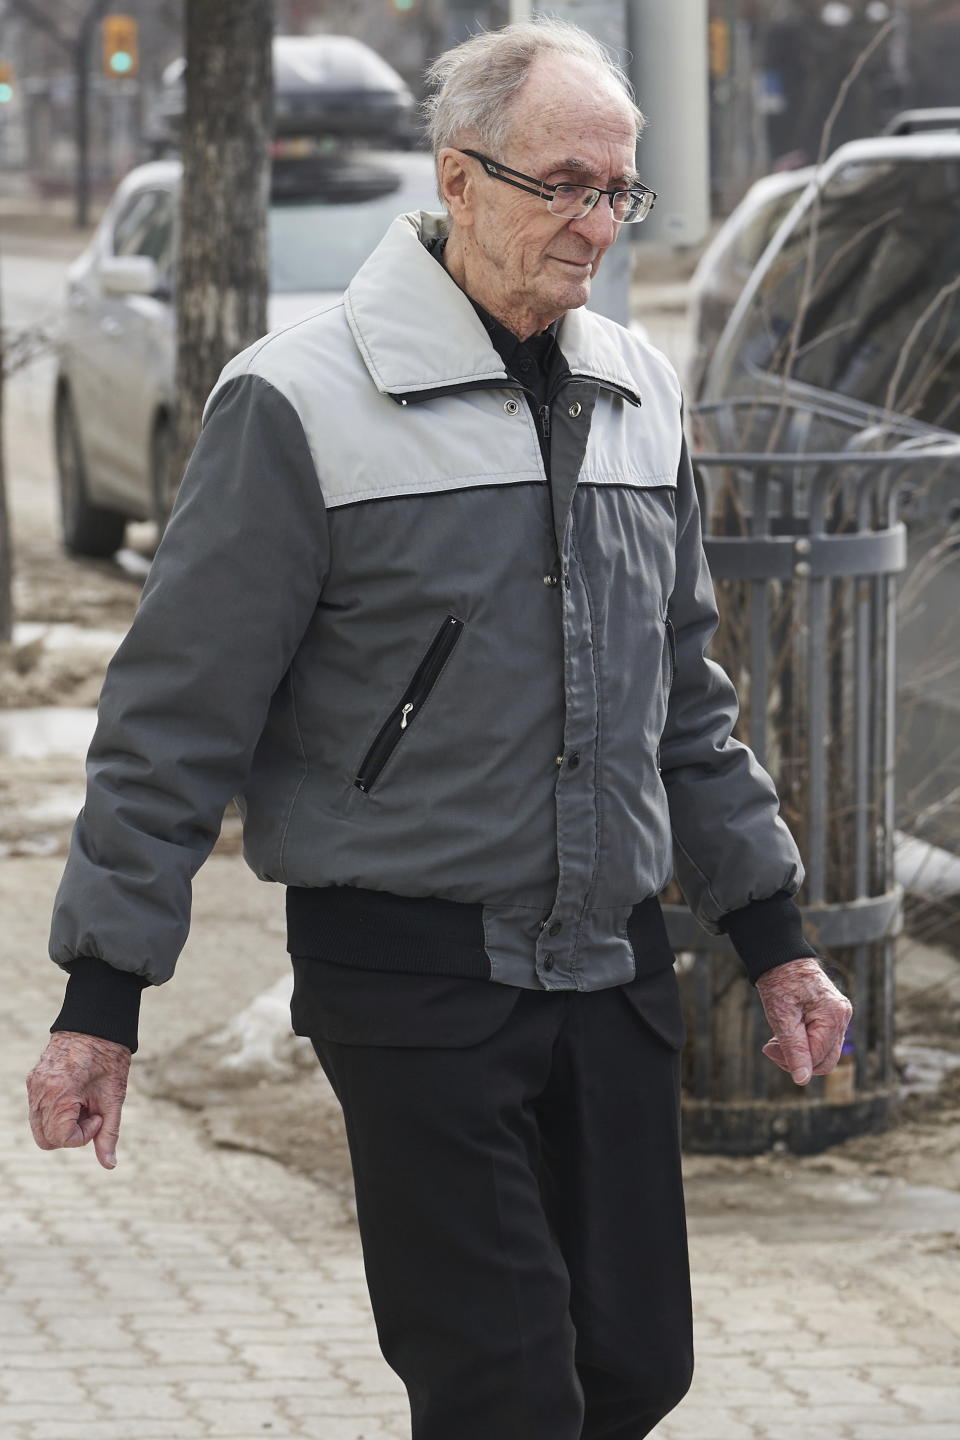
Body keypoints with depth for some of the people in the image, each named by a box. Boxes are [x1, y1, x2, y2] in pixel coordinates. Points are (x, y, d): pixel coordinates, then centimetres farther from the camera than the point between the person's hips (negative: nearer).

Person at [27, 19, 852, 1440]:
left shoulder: (638, 394, 11)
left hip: (612, 972, 6)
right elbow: (176, 719, -7)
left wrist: (772, 936, 21)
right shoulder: (302, 404, -9)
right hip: (413, 980, -6)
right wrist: (101, 994, -8)